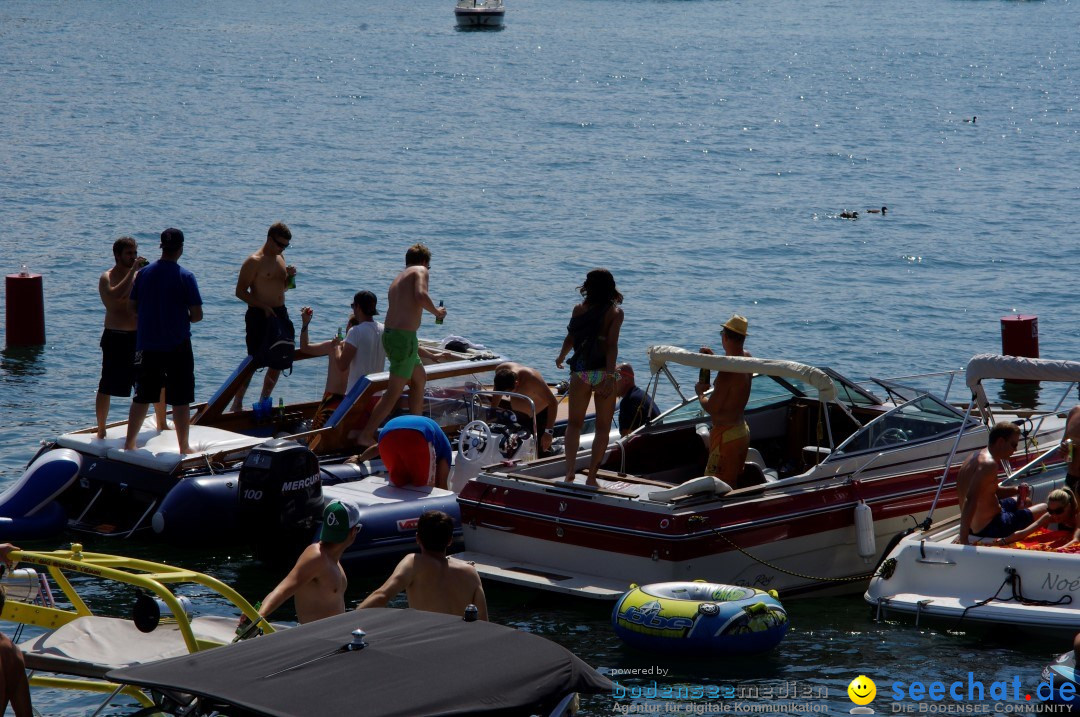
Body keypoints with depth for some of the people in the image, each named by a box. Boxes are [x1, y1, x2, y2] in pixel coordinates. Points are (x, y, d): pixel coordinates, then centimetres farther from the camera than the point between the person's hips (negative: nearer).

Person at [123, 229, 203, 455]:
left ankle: (129, 444, 18)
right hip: (177, 346, -4)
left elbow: (133, 307, 9)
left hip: (146, 345, 4)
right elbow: (197, 315, -12)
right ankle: (184, 447, 7)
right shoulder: (185, 277, -11)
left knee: (142, 397, 13)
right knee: (180, 399, 4)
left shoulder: (144, 273, 1)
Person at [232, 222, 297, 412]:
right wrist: (263, 306, -20)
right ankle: (237, 404, 0)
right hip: (259, 316, -8)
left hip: (279, 313, 8)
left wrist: (289, 276, 3)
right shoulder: (254, 262, -11)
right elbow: (240, 291, -13)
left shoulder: (280, 258, 13)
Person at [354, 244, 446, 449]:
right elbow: (420, 296, -21)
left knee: (420, 379, 25)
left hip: (390, 334, 9)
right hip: (404, 337, -9)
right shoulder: (420, 271, -1)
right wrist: (437, 312, -3)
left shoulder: (398, 279, 22)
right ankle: (366, 436, -9)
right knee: (394, 392, -6)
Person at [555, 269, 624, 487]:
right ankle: (591, 477, 4)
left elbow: (570, 338, 6)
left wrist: (561, 357, 26)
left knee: (574, 423, 14)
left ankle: (570, 470, -3)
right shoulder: (615, 312, -4)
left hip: (580, 372, 1)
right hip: (603, 372, -1)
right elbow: (612, 345, -14)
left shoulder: (579, 309, 1)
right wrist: (610, 376, -19)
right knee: (603, 428, 10)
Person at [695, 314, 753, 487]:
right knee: (734, 483, 19)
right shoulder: (747, 357, 2)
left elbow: (711, 408, -21)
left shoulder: (727, 371, -26)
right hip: (742, 430, 9)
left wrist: (699, 392, -2)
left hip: (726, 434, -9)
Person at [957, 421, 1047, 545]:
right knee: (1045, 510, 3)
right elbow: (970, 500, -36)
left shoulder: (975, 457, 7)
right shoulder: (989, 464, -25)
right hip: (990, 529, -10)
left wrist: (1016, 489, 5)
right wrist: (963, 539, -41)